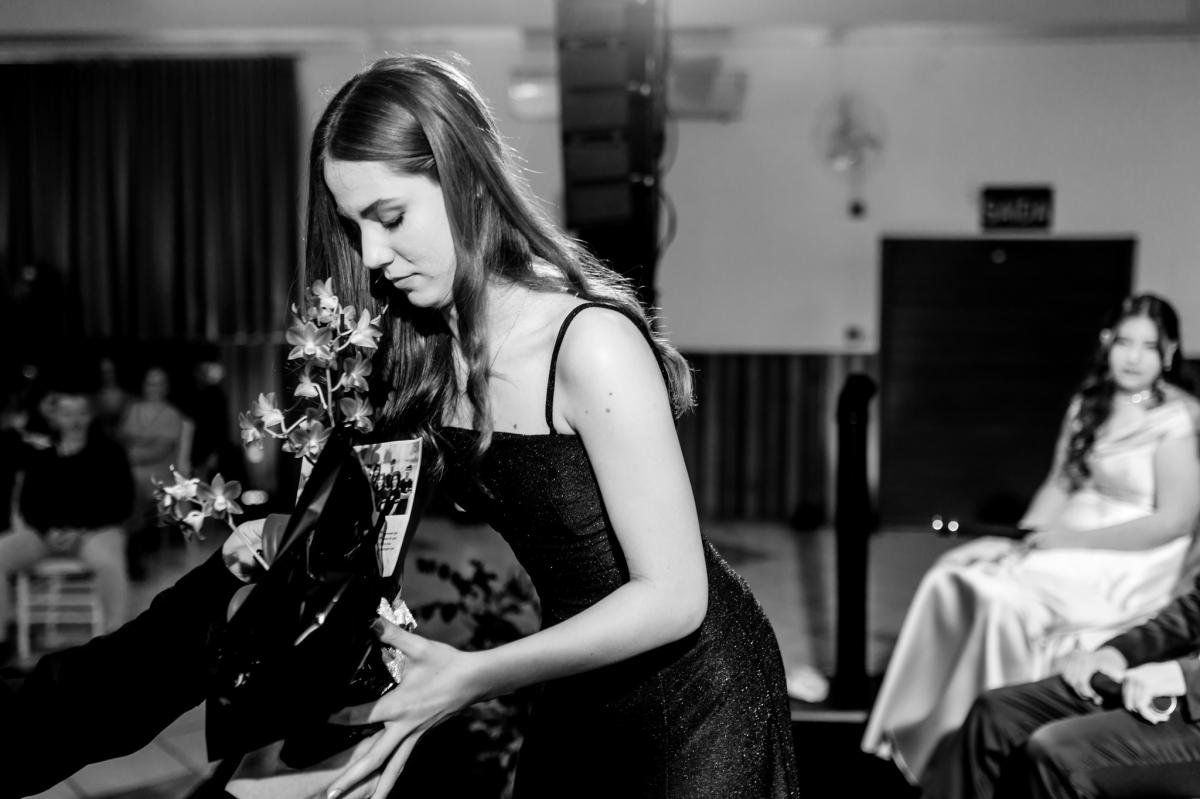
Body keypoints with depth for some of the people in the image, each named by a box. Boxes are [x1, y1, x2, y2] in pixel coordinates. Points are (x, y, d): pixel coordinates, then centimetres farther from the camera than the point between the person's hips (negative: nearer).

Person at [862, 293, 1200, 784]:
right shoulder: (1089, 404, 12)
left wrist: (1073, 539, -15)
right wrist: (1024, 540, -5)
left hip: (1134, 566, -7)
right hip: (1068, 546, 7)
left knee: (1004, 599, -29)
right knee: (949, 577, -14)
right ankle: (916, 733, -10)